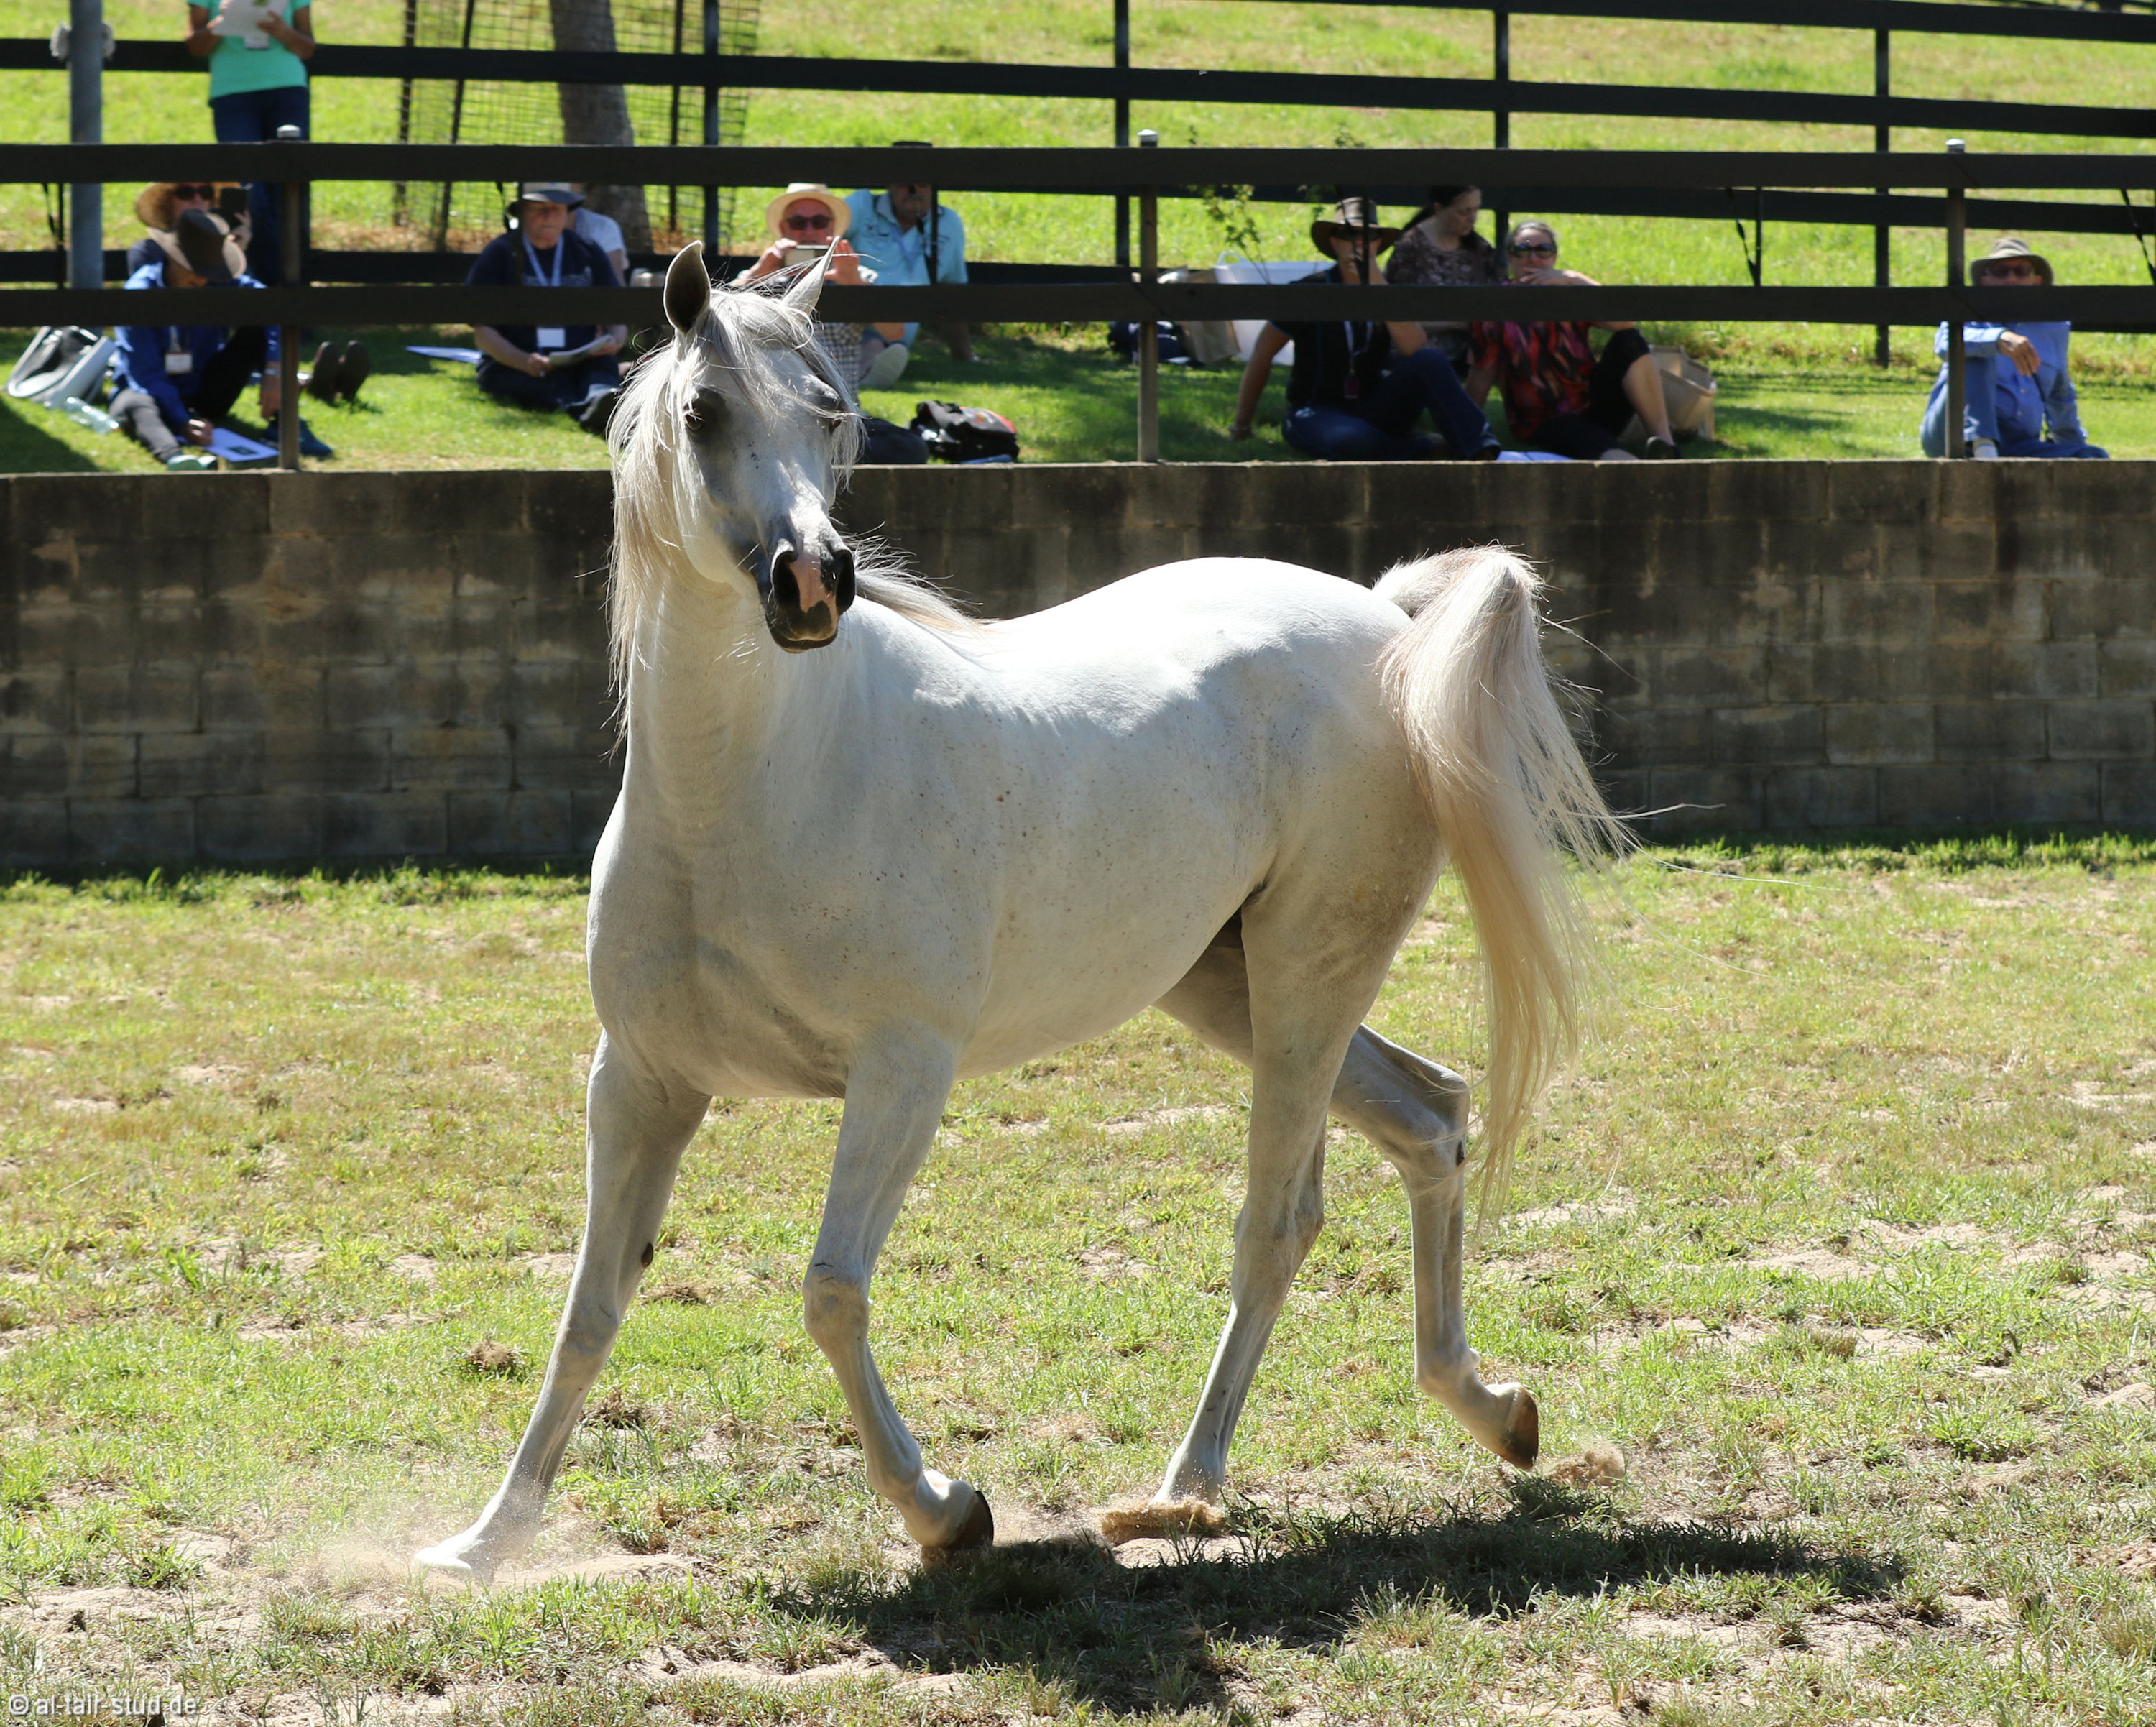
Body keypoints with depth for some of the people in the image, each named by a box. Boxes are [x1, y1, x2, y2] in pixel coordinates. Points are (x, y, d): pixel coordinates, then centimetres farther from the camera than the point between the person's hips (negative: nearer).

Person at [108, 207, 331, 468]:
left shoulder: (220, 285, -8)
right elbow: (146, 373, -24)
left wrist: (273, 373, -29)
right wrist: (183, 424, -39)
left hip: (204, 397, 5)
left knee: (258, 331, -11)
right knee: (138, 406, -41)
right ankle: (173, 456, -73)